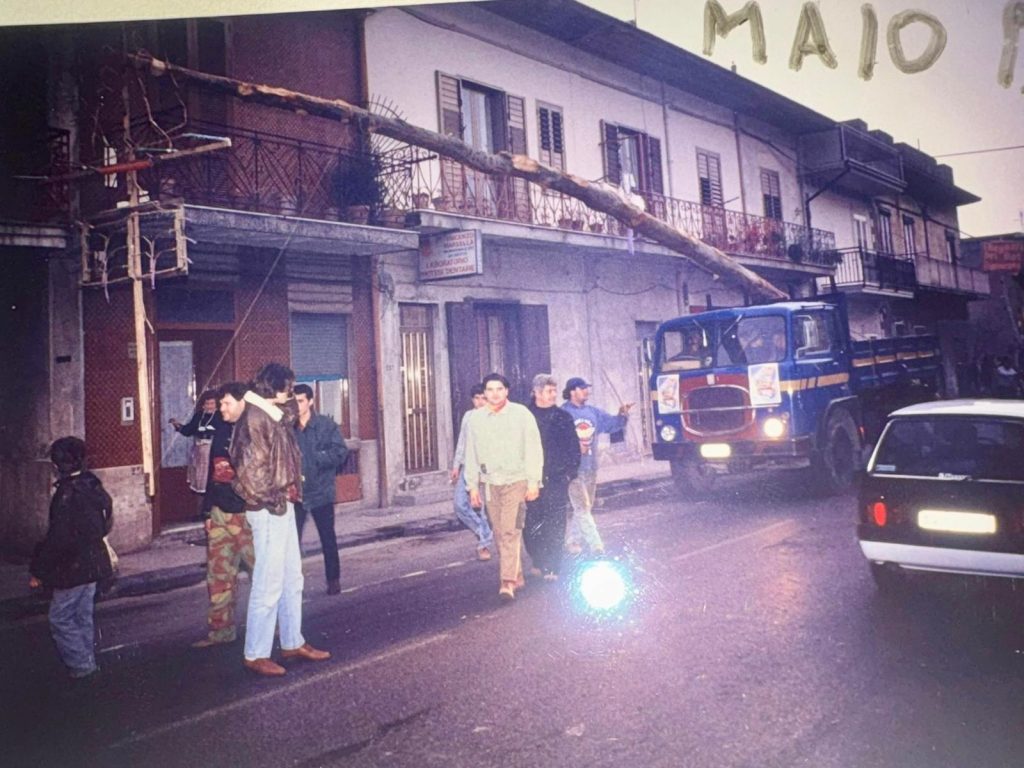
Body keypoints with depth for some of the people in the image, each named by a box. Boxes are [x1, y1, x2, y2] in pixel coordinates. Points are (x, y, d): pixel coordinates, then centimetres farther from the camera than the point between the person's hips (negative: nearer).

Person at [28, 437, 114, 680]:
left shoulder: (67, 494, -21)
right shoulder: (93, 487, 4)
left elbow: (57, 538, -22)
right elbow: (105, 524, 14)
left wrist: (38, 571, -13)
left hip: (73, 568, -8)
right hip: (93, 564, 8)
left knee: (60, 619, 4)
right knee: (83, 616, 17)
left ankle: (81, 665, 7)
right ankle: (88, 664, 25)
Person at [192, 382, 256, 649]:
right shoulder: (221, 431, 12)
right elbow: (212, 473, 17)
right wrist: (208, 511, 16)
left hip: (247, 514, -7)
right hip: (220, 514, 7)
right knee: (219, 575, 9)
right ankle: (220, 629, 19)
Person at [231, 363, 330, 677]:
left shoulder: (273, 414, 10)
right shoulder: (254, 417, -16)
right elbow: (251, 467, -21)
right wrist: (271, 498, -13)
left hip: (282, 506, 10)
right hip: (269, 509, -10)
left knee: (292, 580, 16)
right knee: (268, 583, -3)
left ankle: (292, 642, 27)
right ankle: (255, 654, 8)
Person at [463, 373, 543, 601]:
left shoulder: (521, 414, -3)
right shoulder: (475, 418, 6)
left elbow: (533, 450, -2)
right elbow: (471, 454, 11)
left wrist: (534, 481, -6)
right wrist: (472, 485, 8)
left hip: (516, 481, -3)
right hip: (490, 483, 4)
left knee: (511, 532, -12)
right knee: (500, 534, 7)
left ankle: (508, 582, -12)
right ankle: (517, 576, 19)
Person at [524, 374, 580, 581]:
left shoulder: (563, 417, 7)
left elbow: (574, 448, 10)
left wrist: (569, 472, 2)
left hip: (557, 479, 1)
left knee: (555, 525, -1)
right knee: (532, 525, -1)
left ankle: (552, 567, 7)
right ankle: (540, 563, 17)